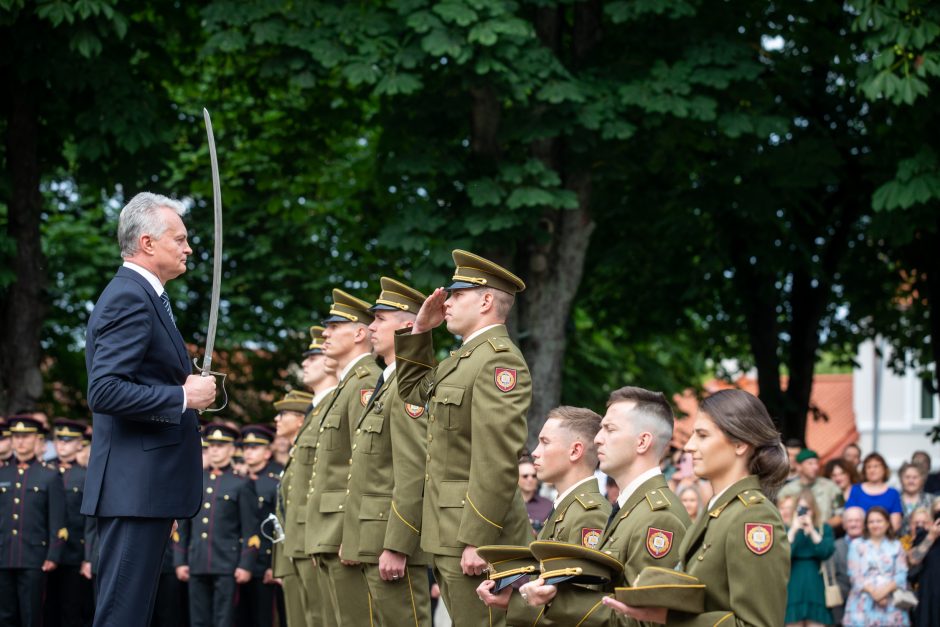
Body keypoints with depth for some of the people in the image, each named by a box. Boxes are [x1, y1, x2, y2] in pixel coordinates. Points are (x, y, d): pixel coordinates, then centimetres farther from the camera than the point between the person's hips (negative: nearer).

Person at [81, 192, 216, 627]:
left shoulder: (140, 295, 19)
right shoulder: (130, 299, -14)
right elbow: (104, 392, -23)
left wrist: (186, 388, 13)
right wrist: (184, 397, -17)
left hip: (144, 487, 11)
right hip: (135, 486, -11)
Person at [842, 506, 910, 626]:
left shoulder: (896, 546, 14)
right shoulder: (857, 545, 11)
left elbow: (901, 574, 4)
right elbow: (855, 574, 1)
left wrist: (886, 589, -14)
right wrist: (872, 591, -13)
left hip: (890, 602, 1)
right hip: (863, 603, -1)